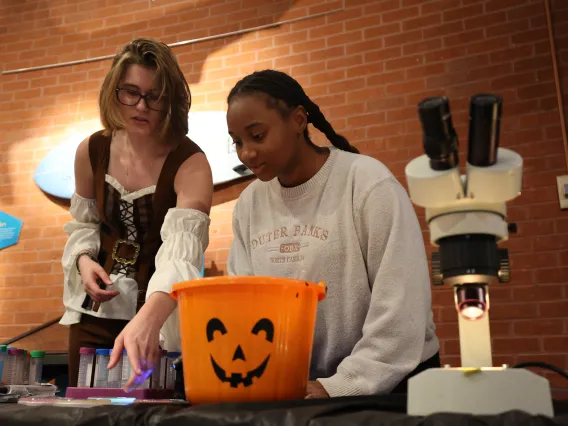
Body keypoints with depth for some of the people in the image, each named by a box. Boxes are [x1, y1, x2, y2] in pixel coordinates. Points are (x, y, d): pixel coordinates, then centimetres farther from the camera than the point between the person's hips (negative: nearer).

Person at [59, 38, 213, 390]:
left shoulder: (190, 163, -21)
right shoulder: (92, 151, -6)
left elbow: (182, 253, -36)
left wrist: (147, 321, -52)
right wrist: (84, 259, -12)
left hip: (160, 314, -4)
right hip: (97, 308, 4)